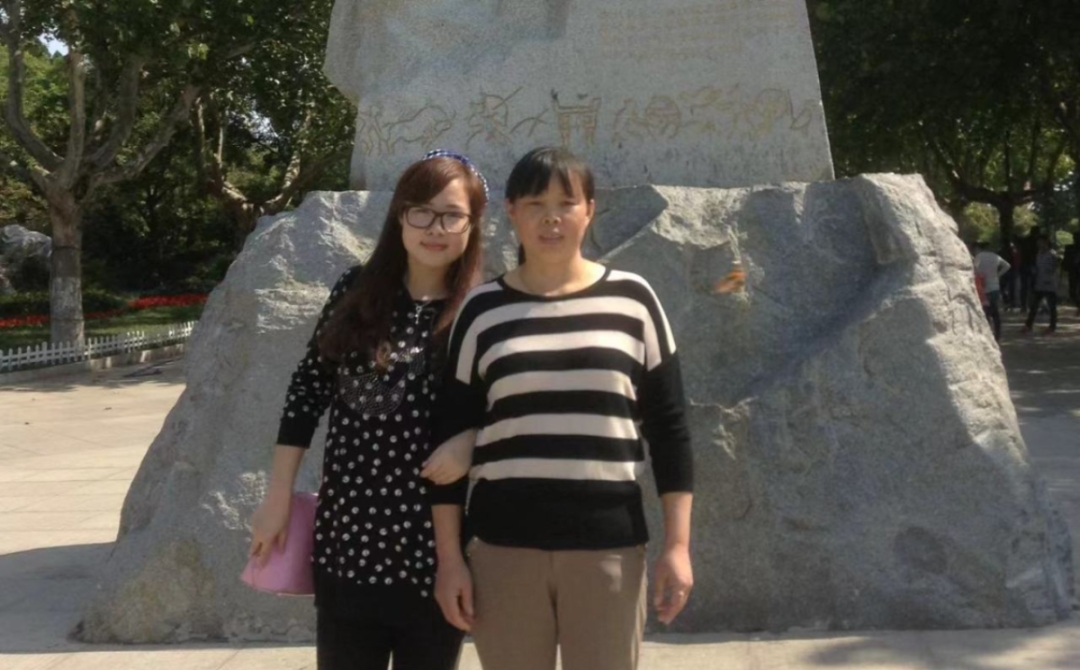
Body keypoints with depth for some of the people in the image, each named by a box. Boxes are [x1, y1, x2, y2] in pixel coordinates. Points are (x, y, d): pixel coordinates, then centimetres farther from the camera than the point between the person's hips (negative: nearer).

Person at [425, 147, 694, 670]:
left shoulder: (631, 299, 3)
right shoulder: (483, 311, 4)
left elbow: (667, 426, 4)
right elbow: (452, 435, 5)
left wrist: (678, 545, -1)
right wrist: (448, 556, 1)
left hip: (609, 546, 0)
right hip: (503, 547, 1)